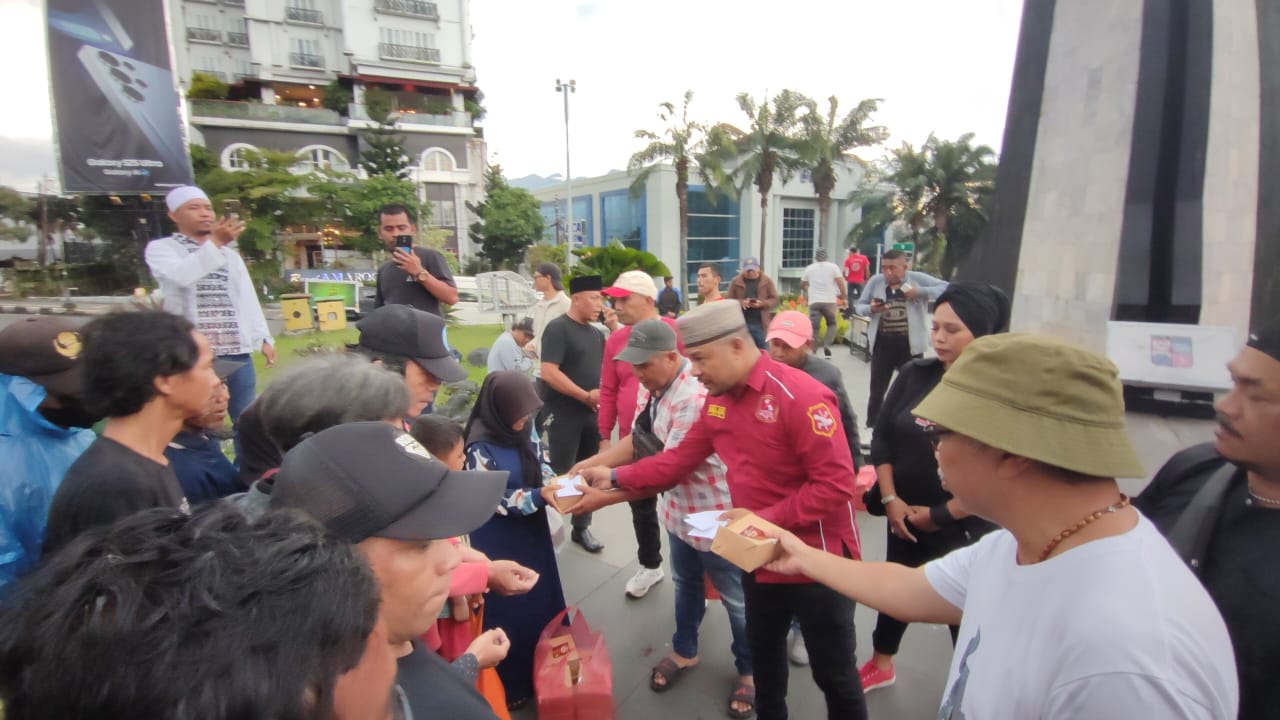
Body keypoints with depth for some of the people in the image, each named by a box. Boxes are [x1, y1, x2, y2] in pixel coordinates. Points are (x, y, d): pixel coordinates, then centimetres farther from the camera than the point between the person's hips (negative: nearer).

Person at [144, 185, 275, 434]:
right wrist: (215, 242, -26)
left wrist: (264, 337, 7)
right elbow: (181, 276, -17)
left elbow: (248, 297, 16)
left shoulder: (230, 254, 20)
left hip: (238, 350, 4)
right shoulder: (161, 248, 5)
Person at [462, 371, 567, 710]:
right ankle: (510, 683, 32)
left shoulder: (526, 428, -6)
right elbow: (494, 500, -21)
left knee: (543, 600, 21)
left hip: (532, 532, 7)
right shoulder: (481, 446, -24)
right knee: (509, 611, 10)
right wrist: (540, 496, -27)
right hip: (500, 542, -7)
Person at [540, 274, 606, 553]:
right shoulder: (558, 328, -11)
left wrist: (602, 395, 1)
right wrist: (586, 396, -16)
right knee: (560, 475, 0)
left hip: (591, 414, 7)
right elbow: (548, 373, -21)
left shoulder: (596, 334, 12)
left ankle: (581, 527, 27)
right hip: (564, 415, -7)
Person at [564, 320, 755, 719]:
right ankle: (684, 652, 50)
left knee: (735, 598, 15)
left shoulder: (694, 398, -32)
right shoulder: (650, 386, -5)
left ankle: (749, 671, 38)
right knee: (685, 584, 27)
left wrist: (603, 499, -27)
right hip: (679, 510, 8)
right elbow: (639, 440, 3)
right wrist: (591, 463, -9)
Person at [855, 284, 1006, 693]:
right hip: (904, 517, 5)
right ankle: (880, 666, 46)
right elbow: (883, 438, 1)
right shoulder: (914, 375, -3)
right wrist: (889, 499, -7)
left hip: (964, 528, -5)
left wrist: (942, 516, -13)